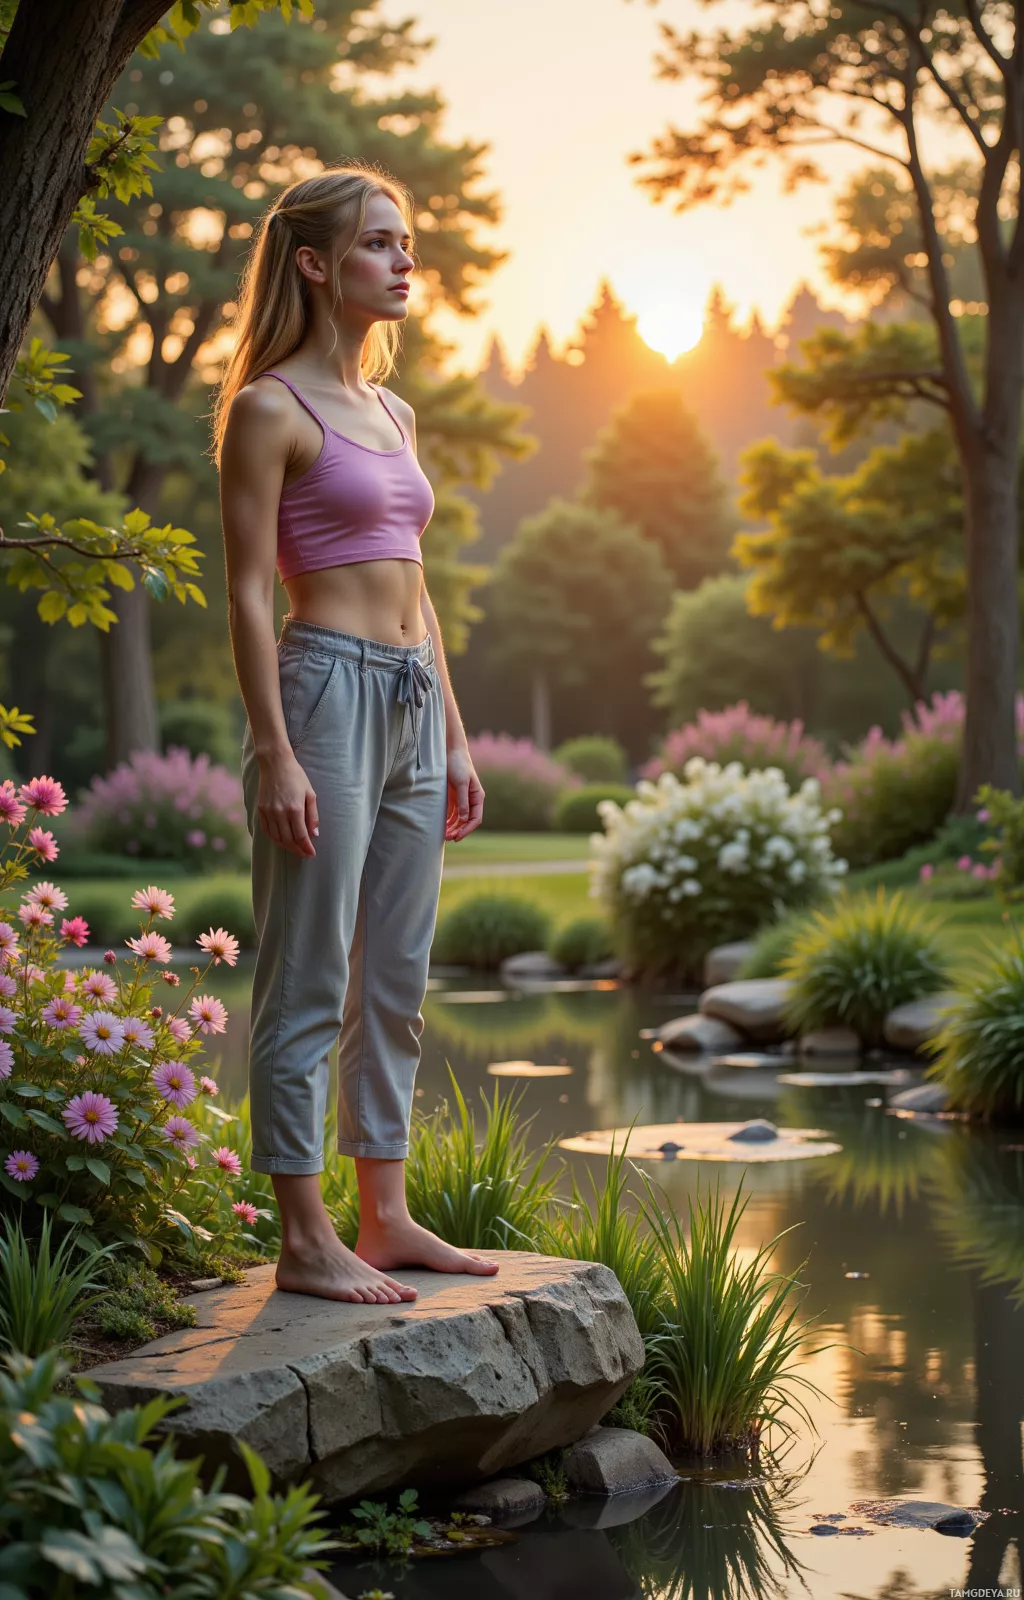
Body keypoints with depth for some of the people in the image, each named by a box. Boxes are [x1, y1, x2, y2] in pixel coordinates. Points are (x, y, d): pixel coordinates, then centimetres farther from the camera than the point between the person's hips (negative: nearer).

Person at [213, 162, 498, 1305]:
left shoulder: (392, 413, 18)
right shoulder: (269, 408, -6)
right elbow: (247, 592, -10)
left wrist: (454, 735, 17)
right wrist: (274, 753, -17)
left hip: (411, 700, 8)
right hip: (326, 691, -8)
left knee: (396, 981, 11)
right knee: (308, 983, -4)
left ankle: (386, 1218, 20)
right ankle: (304, 1241, 2)